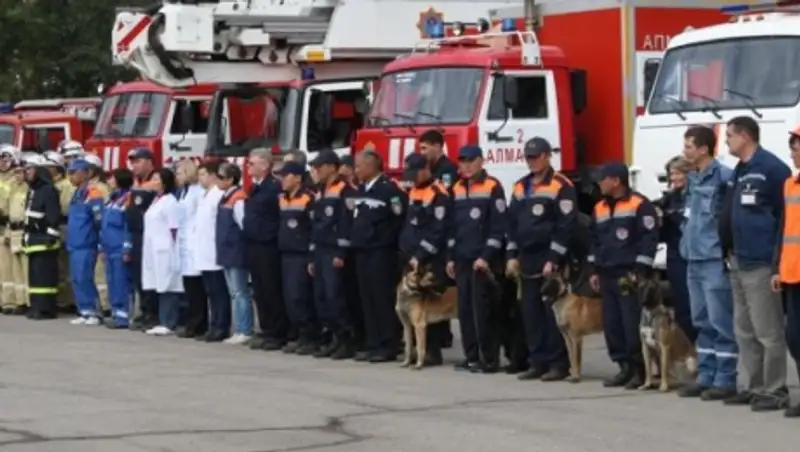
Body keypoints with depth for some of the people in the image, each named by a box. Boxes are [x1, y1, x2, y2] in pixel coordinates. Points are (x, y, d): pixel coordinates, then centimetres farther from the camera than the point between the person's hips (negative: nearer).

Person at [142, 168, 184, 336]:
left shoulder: (170, 202, -10)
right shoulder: (156, 201, 18)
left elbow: (174, 229, -13)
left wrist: (173, 249, -13)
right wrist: (147, 246, 15)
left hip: (165, 251, -9)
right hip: (154, 250, 9)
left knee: (168, 286, -7)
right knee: (160, 287, 9)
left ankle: (169, 324, -6)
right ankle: (162, 322, 11)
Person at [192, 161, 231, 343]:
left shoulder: (220, 195, -13)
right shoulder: (204, 196, 18)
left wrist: (220, 249, -17)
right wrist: (195, 247, 16)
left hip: (215, 253, -9)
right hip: (204, 253, 9)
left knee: (219, 293, -4)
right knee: (212, 293, 11)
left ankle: (221, 329, -3)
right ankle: (214, 327, 13)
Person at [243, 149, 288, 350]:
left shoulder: (275, 187, -12)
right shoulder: (252, 188, 15)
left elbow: (282, 216, -15)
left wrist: (273, 235, -14)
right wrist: (247, 238, 13)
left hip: (268, 246, -9)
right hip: (253, 246, 9)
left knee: (272, 291, -4)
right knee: (259, 292, 10)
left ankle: (278, 334, 1)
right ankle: (266, 331, 16)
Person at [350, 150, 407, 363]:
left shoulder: (389, 189, -11)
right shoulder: (361, 190, 16)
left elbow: (399, 221, -11)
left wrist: (387, 241, -9)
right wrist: (355, 240, 14)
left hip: (381, 252, -8)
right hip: (362, 252, 8)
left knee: (384, 298, -6)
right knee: (367, 299, 9)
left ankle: (388, 347, -3)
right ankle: (373, 344, 13)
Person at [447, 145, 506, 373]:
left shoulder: (492, 187, -5)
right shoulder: (457, 189, 15)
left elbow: (498, 226, -10)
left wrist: (486, 256, -16)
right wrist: (451, 257, 14)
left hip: (484, 260, -6)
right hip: (462, 259, 6)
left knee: (482, 309, -8)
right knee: (465, 309, 5)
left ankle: (489, 359, -3)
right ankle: (471, 356, 11)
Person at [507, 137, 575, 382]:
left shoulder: (561, 186, -7)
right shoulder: (520, 187, 15)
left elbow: (565, 226, -13)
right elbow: (512, 223, 18)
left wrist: (553, 260, -17)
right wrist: (512, 256, 10)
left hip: (550, 260, -7)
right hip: (527, 259, 7)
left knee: (552, 311, -7)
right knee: (530, 311, 6)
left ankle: (559, 363, -3)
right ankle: (537, 362, 11)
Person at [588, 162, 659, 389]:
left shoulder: (640, 205, -7)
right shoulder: (600, 208, 17)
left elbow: (649, 238, -11)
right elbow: (595, 241, 23)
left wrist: (641, 271, -15)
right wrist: (594, 270, 16)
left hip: (631, 275, -8)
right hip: (607, 274, 8)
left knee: (633, 324, -10)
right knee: (611, 324, 5)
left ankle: (640, 370, -4)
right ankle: (625, 367, 13)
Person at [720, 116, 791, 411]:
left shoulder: (771, 168, -13)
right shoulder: (738, 171, 16)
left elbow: (788, 212, -15)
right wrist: (730, 249, 14)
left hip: (761, 263, -10)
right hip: (738, 263, 10)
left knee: (768, 331, -5)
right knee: (745, 331, 14)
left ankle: (775, 391, 0)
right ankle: (756, 387, 21)